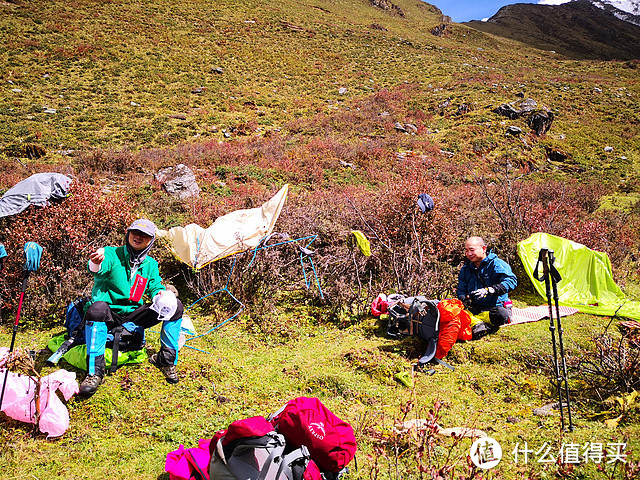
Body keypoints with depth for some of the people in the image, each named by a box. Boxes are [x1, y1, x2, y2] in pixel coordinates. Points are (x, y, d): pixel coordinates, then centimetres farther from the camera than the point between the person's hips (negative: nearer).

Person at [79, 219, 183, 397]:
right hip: (110, 313, -4)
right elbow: (99, 268, -28)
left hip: (133, 316, 4)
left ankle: (166, 359, -3)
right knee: (97, 308, -40)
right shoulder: (111, 254, -6)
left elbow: (155, 287, 8)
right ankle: (95, 371, -32)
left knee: (175, 306, -12)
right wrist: (96, 264, -55)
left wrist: (161, 294, -18)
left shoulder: (150, 265, 9)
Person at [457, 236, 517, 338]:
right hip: (475, 309, 5)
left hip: (496, 306, -5)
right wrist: (465, 300, -11)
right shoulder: (465, 270, 15)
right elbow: (461, 291, 17)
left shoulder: (496, 264, -5)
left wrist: (489, 290, -35)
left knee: (501, 315, -41)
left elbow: (511, 281, -20)